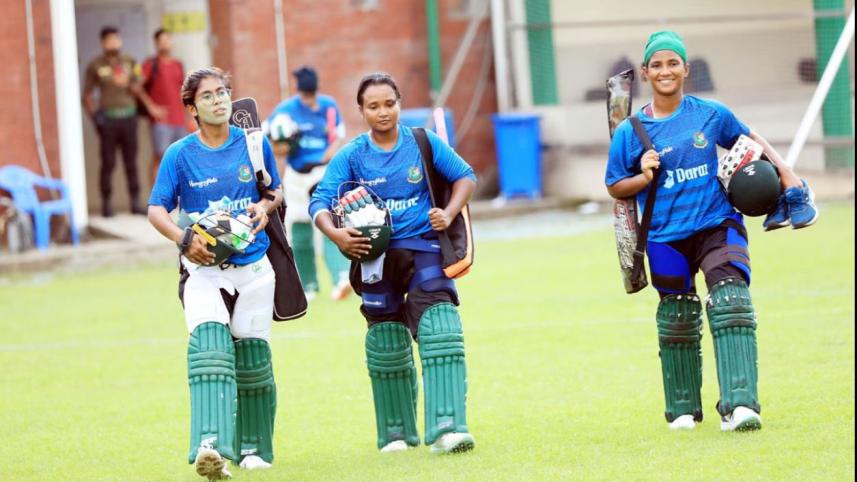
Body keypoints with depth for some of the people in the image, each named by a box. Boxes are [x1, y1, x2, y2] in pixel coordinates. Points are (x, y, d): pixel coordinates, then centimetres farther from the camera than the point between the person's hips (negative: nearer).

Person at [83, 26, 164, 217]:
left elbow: (137, 89, 3)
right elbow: (87, 94, 5)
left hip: (128, 116, 2)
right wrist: (93, 115, -7)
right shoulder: (96, 65, 1)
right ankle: (106, 203, 4)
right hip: (108, 118, -2)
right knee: (108, 163, -1)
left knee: (131, 162, 5)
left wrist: (151, 106, -10)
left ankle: (135, 202, 8)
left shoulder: (130, 62, 8)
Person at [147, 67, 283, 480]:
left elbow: (276, 190, 17)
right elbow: (156, 210, -2)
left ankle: (253, 447, 26)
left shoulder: (254, 144, 3)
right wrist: (184, 240, -20)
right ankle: (210, 446, -36)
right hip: (203, 268, -3)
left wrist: (266, 205, -7)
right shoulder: (180, 154, -3)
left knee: (252, 356, 7)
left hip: (253, 267, 3)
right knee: (209, 341, -23)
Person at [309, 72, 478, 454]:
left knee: (440, 333, -18)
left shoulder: (424, 144, 0)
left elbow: (465, 177, 8)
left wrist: (449, 214, -10)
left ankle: (446, 428, -22)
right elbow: (320, 202, -8)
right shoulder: (351, 156, -2)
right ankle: (396, 433, 25)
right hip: (376, 254, 1)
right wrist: (334, 233, -28)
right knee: (386, 346, 8)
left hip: (424, 249, -1)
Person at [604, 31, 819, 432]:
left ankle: (739, 405, -28)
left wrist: (786, 174, 8)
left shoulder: (711, 114, 2)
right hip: (666, 238, 0)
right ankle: (683, 410, 30)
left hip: (717, 225, 0)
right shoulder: (631, 131, -1)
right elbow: (614, 187, 7)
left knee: (731, 303, -20)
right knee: (677, 322, 9)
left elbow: (749, 139, 18)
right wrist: (644, 177, -13)